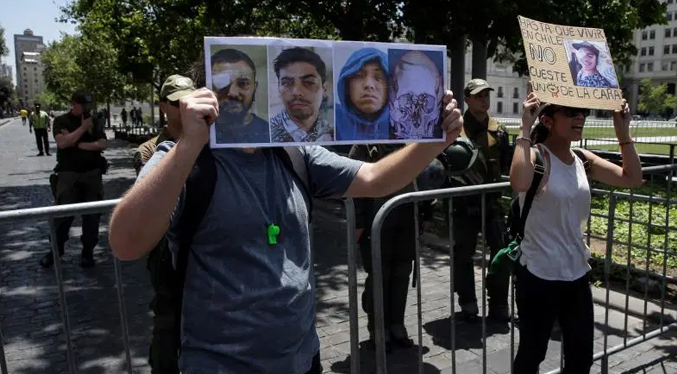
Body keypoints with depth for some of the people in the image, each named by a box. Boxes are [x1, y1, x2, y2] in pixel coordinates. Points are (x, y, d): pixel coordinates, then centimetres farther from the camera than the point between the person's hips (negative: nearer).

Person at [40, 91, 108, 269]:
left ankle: (88, 251, 16)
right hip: (68, 174, -2)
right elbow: (62, 142, -14)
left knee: (91, 214, 5)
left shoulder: (95, 122, 8)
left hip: (92, 173, 2)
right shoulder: (61, 121, 2)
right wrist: (83, 128, -14)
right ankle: (56, 249, 18)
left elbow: (101, 144, -4)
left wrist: (77, 144, -10)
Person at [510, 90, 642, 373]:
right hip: (538, 275, -7)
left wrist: (622, 131, 0)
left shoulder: (582, 159, 5)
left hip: (577, 273, 7)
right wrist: (525, 129, -30)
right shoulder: (535, 155, -16)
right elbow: (519, 184, -38)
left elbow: (632, 178, 4)